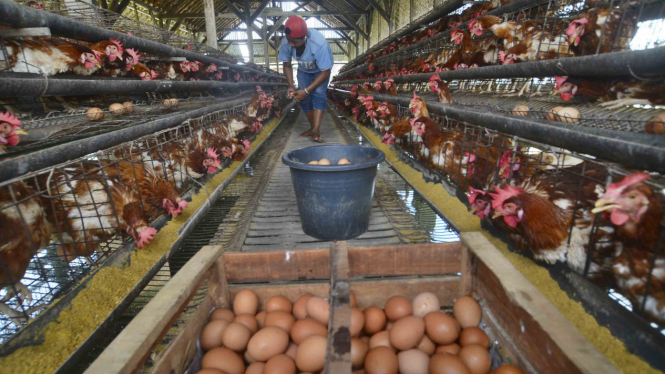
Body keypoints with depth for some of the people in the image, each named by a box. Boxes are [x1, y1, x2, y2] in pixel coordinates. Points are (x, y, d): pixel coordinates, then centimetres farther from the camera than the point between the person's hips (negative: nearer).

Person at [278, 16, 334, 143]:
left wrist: (306, 90, -35)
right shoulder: (286, 43, -29)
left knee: (318, 93, -23)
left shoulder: (319, 43, -41)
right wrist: (291, 86, -24)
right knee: (303, 98, -4)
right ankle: (313, 128, 12)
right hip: (304, 69, 4)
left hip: (321, 68, -4)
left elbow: (325, 72, -33)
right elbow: (287, 65, -10)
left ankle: (316, 131, -30)